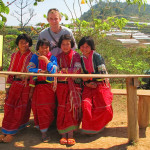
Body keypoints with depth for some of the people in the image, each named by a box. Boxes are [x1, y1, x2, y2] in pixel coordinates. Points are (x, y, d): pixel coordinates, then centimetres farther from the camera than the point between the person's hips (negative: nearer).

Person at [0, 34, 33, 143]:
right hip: (15, 84, 4)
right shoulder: (14, 55, 11)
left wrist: (32, 89, -11)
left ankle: (11, 133, 7)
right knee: (9, 107, 1)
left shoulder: (31, 56, -3)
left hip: (26, 85, -4)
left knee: (20, 109, -1)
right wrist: (9, 84, 11)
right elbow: (10, 70, 15)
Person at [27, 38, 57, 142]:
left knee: (47, 107, -1)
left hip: (49, 86, -2)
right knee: (37, 106, 0)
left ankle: (44, 131, 11)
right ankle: (39, 126, 14)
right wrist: (41, 71, -16)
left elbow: (53, 70, -13)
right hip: (38, 86, 2)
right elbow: (29, 68, -5)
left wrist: (46, 60, -17)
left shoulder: (52, 57, 1)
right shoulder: (35, 57, 7)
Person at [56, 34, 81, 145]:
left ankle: (70, 134, -11)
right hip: (61, 86, 2)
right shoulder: (58, 57, 13)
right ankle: (63, 134, -5)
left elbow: (78, 69, -7)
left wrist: (65, 70, -10)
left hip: (73, 85, -2)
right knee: (62, 108, -6)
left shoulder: (75, 55, 6)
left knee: (72, 107, -12)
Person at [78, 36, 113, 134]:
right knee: (85, 105, -23)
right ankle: (88, 127, 0)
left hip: (101, 85, -3)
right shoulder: (81, 59, 10)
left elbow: (103, 74, -8)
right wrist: (86, 83, -6)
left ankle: (96, 127, 12)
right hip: (88, 86, 3)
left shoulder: (97, 57, -5)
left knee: (105, 108, -18)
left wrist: (89, 77, -13)